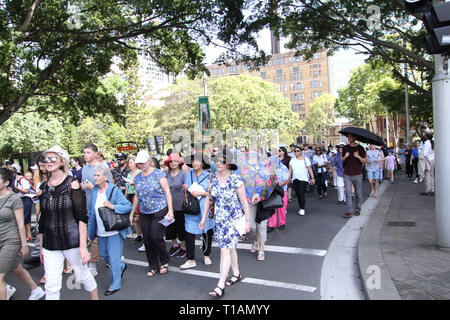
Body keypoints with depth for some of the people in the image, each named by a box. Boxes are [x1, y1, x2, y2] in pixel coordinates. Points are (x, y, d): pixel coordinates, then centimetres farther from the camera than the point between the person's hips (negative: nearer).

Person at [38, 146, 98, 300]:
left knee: (83, 276, 12)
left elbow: (82, 217, -12)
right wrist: (41, 246, 13)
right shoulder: (44, 186, 5)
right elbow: (43, 219, 12)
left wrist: (83, 246, -17)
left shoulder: (72, 183, -9)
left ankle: (95, 298, 37)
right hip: (50, 244, 4)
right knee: (51, 287, 5)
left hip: (72, 240, -4)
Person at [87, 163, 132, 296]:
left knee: (114, 258, 2)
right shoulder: (94, 190, 4)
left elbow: (129, 206, -16)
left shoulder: (114, 190, -13)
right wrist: (90, 229, 9)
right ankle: (121, 267, 44)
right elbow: (90, 210, 13)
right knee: (104, 255, 17)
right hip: (100, 231, 6)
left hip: (114, 230, -6)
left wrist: (113, 206, -30)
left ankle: (115, 285, 19)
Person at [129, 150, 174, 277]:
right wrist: (132, 213, 17)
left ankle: (164, 262, 14)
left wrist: (170, 210, -14)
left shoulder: (158, 173, -6)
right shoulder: (137, 177, 10)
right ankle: (153, 266, 22)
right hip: (144, 213, 5)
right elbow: (137, 196, 18)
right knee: (147, 239, 5)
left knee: (156, 237, -10)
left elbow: (167, 191, -8)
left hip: (160, 210, -5)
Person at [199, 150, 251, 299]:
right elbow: (208, 199, 9)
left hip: (233, 219, -6)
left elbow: (244, 202, -10)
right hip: (219, 219, 6)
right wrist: (203, 218, 10)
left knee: (225, 250, -8)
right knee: (230, 247, 19)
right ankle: (237, 274, 38)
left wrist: (248, 221, -8)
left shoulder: (236, 180, -16)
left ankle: (220, 286, -1)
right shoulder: (213, 179, 0)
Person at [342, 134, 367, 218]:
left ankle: (358, 209, 21)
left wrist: (358, 156, -19)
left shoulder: (360, 148, 0)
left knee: (358, 194, 7)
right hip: (347, 175, 2)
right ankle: (350, 211, -2)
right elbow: (342, 160, 14)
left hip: (357, 174, -2)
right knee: (348, 193, -4)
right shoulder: (345, 148, 9)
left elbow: (365, 161, -1)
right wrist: (345, 157, -7)